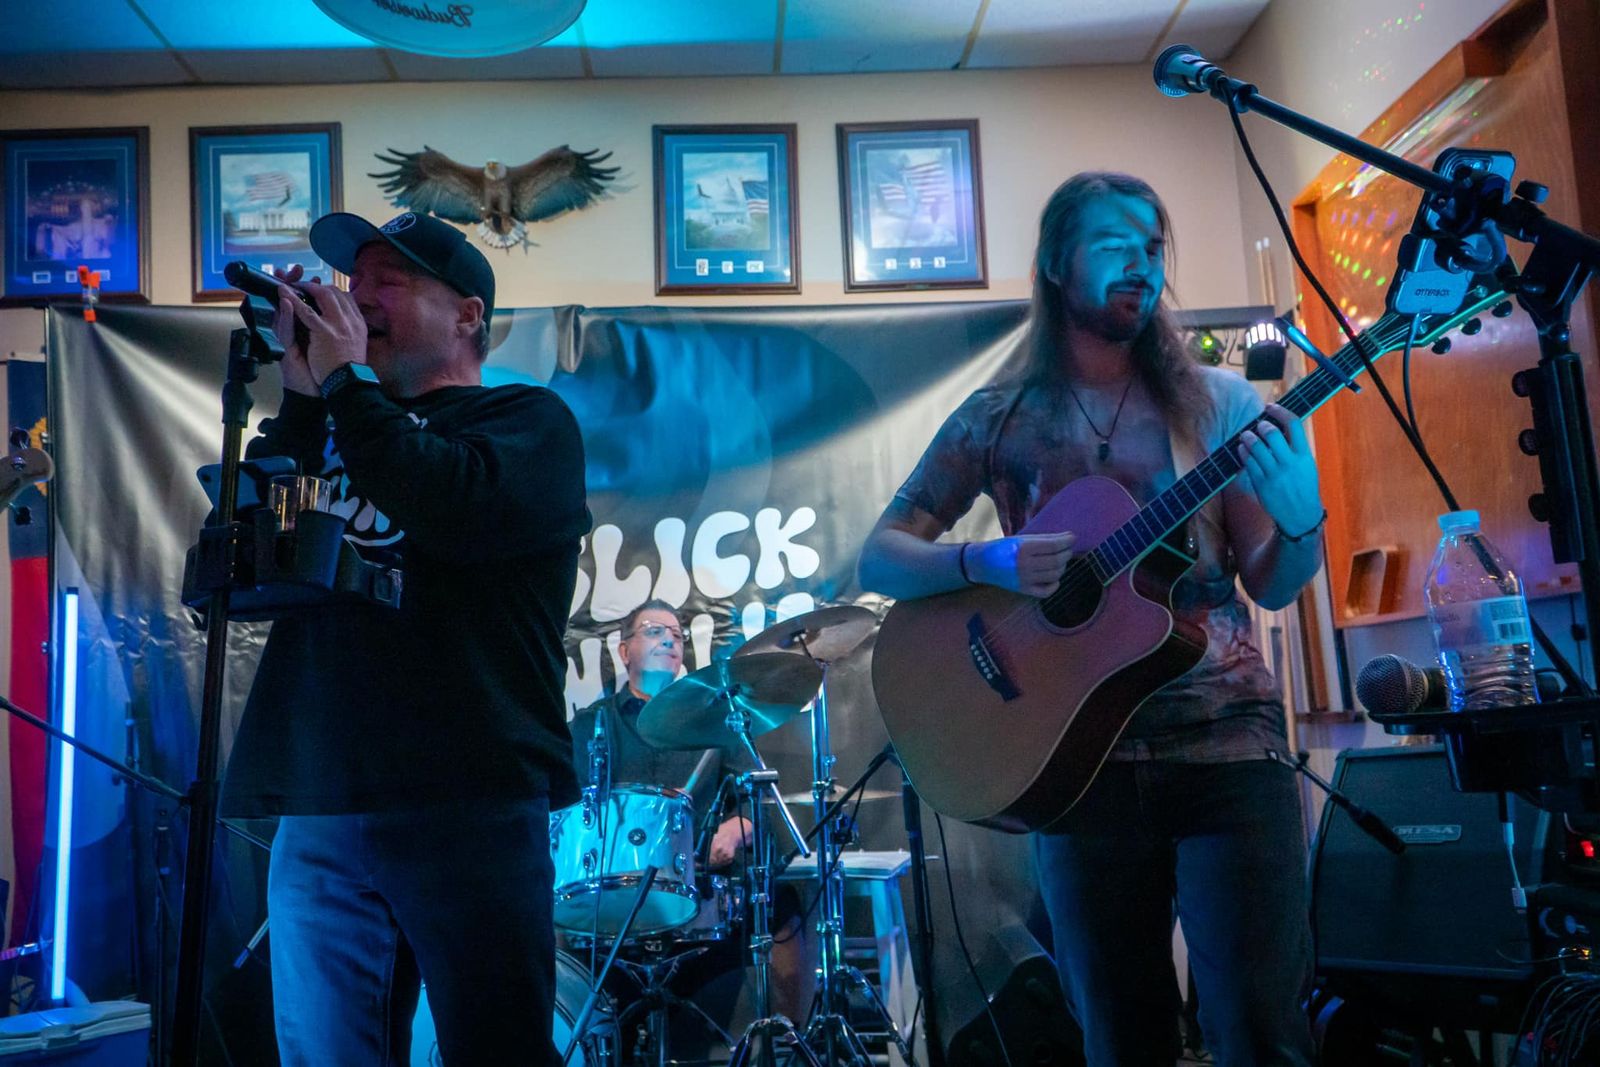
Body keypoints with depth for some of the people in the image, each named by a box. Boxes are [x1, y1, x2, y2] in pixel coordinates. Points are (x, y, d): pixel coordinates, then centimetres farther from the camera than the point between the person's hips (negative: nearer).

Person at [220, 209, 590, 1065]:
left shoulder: (528, 419, 6)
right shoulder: (331, 430, 22)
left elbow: (458, 510, -15)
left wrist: (341, 378, -4)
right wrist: (302, 394, 2)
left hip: (466, 802, -5)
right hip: (316, 807, 5)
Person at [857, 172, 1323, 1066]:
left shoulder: (1217, 403, 6)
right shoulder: (999, 419, 4)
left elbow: (1270, 587, 6)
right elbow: (880, 558, 2)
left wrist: (1300, 520, -15)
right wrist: (985, 564, -16)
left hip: (1227, 735, 0)